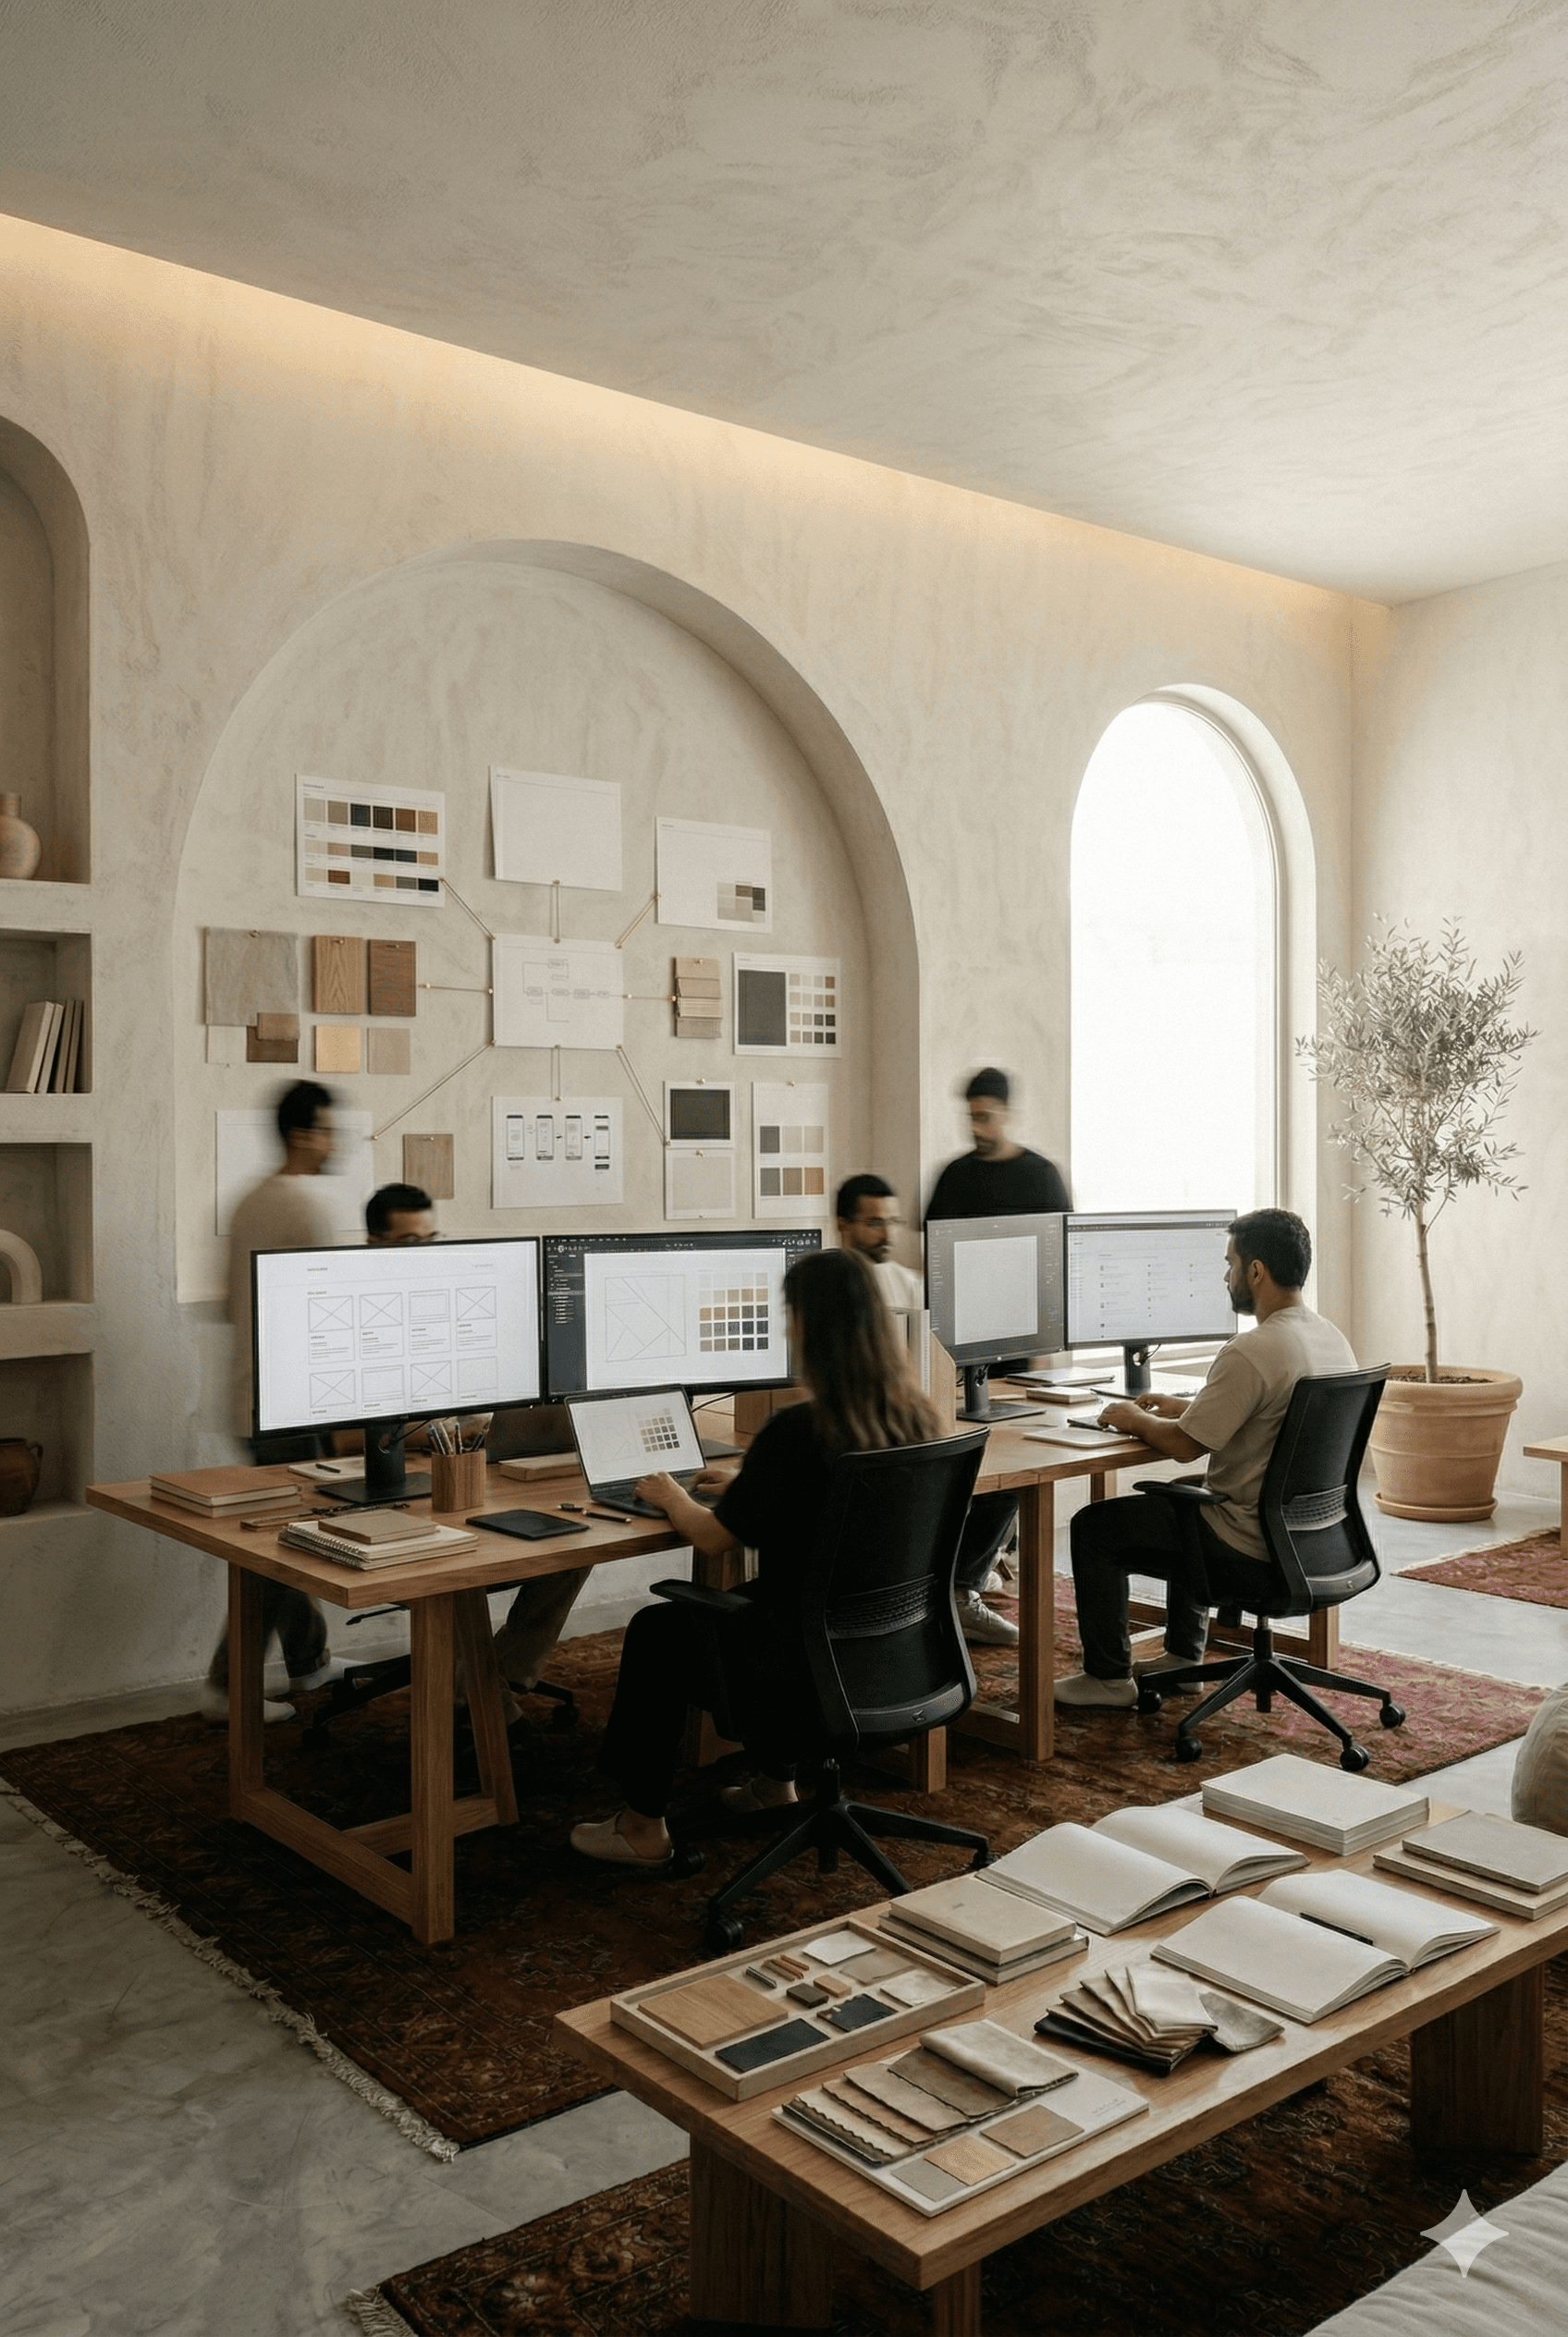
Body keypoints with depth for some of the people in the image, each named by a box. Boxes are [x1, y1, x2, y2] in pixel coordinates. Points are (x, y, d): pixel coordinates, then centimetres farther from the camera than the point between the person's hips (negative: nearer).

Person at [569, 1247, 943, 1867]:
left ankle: (642, 1827, 29)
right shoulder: (918, 1420, -4)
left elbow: (714, 1540, -12)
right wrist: (747, 1483, 23)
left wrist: (669, 1495, 8)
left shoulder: (797, 1431, -25)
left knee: (655, 1630, 18)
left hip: (816, 1665, -7)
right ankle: (776, 1782, 44)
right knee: (740, 1603, 33)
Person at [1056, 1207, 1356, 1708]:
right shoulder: (1334, 1339, 4)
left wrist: (1136, 1420, -1)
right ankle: (1184, 1654, 38)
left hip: (1253, 1553, -9)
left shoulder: (1252, 1353, -26)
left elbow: (1184, 1445, -21)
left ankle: (1107, 1677, 16)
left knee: (1093, 1526, 5)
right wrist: (1186, 1404, 17)